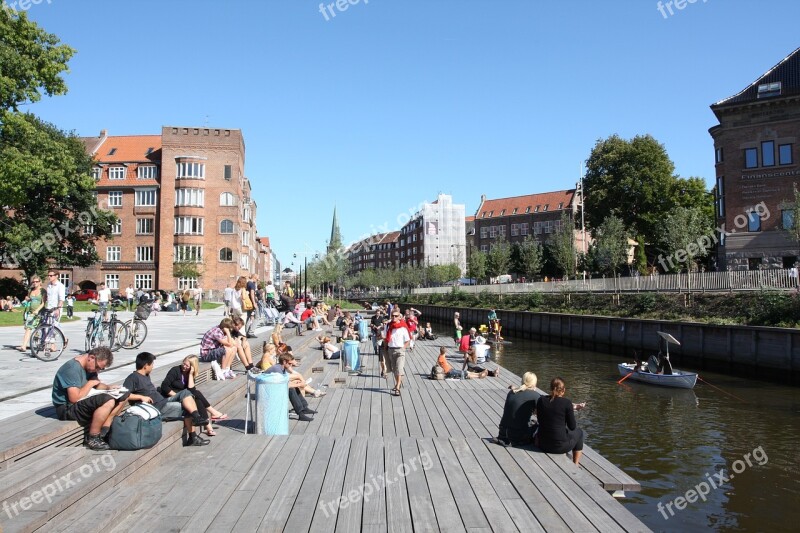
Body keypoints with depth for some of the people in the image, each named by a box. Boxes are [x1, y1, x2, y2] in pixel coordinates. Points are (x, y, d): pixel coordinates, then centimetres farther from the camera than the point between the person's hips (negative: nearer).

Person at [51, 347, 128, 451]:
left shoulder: (89, 366, 7)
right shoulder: (72, 368, -22)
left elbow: (97, 385, 19)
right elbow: (74, 398, -29)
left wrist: (108, 387, -2)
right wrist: (90, 384, -15)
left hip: (82, 403, 10)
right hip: (67, 408, -10)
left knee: (122, 397, 1)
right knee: (108, 401, -31)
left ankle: (102, 433, -9)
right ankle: (92, 439, -16)